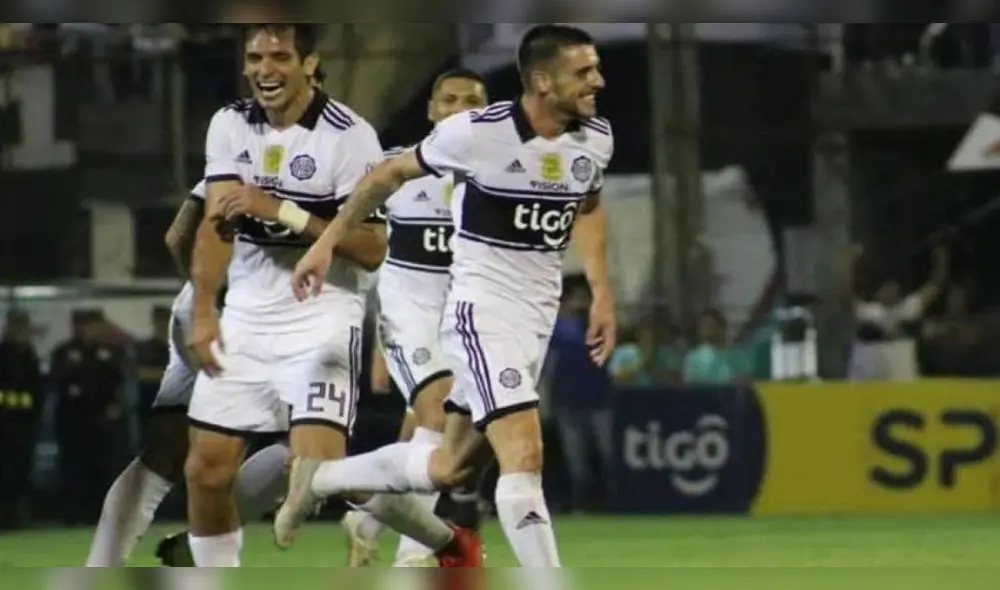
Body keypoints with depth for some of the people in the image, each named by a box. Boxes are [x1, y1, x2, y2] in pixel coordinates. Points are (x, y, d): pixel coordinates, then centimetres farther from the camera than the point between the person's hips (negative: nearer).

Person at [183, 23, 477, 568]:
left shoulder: (349, 136, -12)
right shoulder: (230, 125, 4)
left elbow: (372, 249, -15)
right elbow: (216, 223, -3)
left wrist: (283, 211, -22)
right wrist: (203, 313, -14)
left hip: (321, 316, -5)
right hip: (247, 315, 5)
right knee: (206, 470, 1)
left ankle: (445, 540, 6)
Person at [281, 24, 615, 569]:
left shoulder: (596, 139, -2)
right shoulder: (480, 132, -18)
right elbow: (393, 173, -1)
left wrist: (601, 292, 13)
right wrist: (328, 241, 3)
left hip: (539, 315, 7)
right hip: (482, 307, -7)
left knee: (447, 468, 15)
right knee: (524, 456, -20)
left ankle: (317, 479, 38)